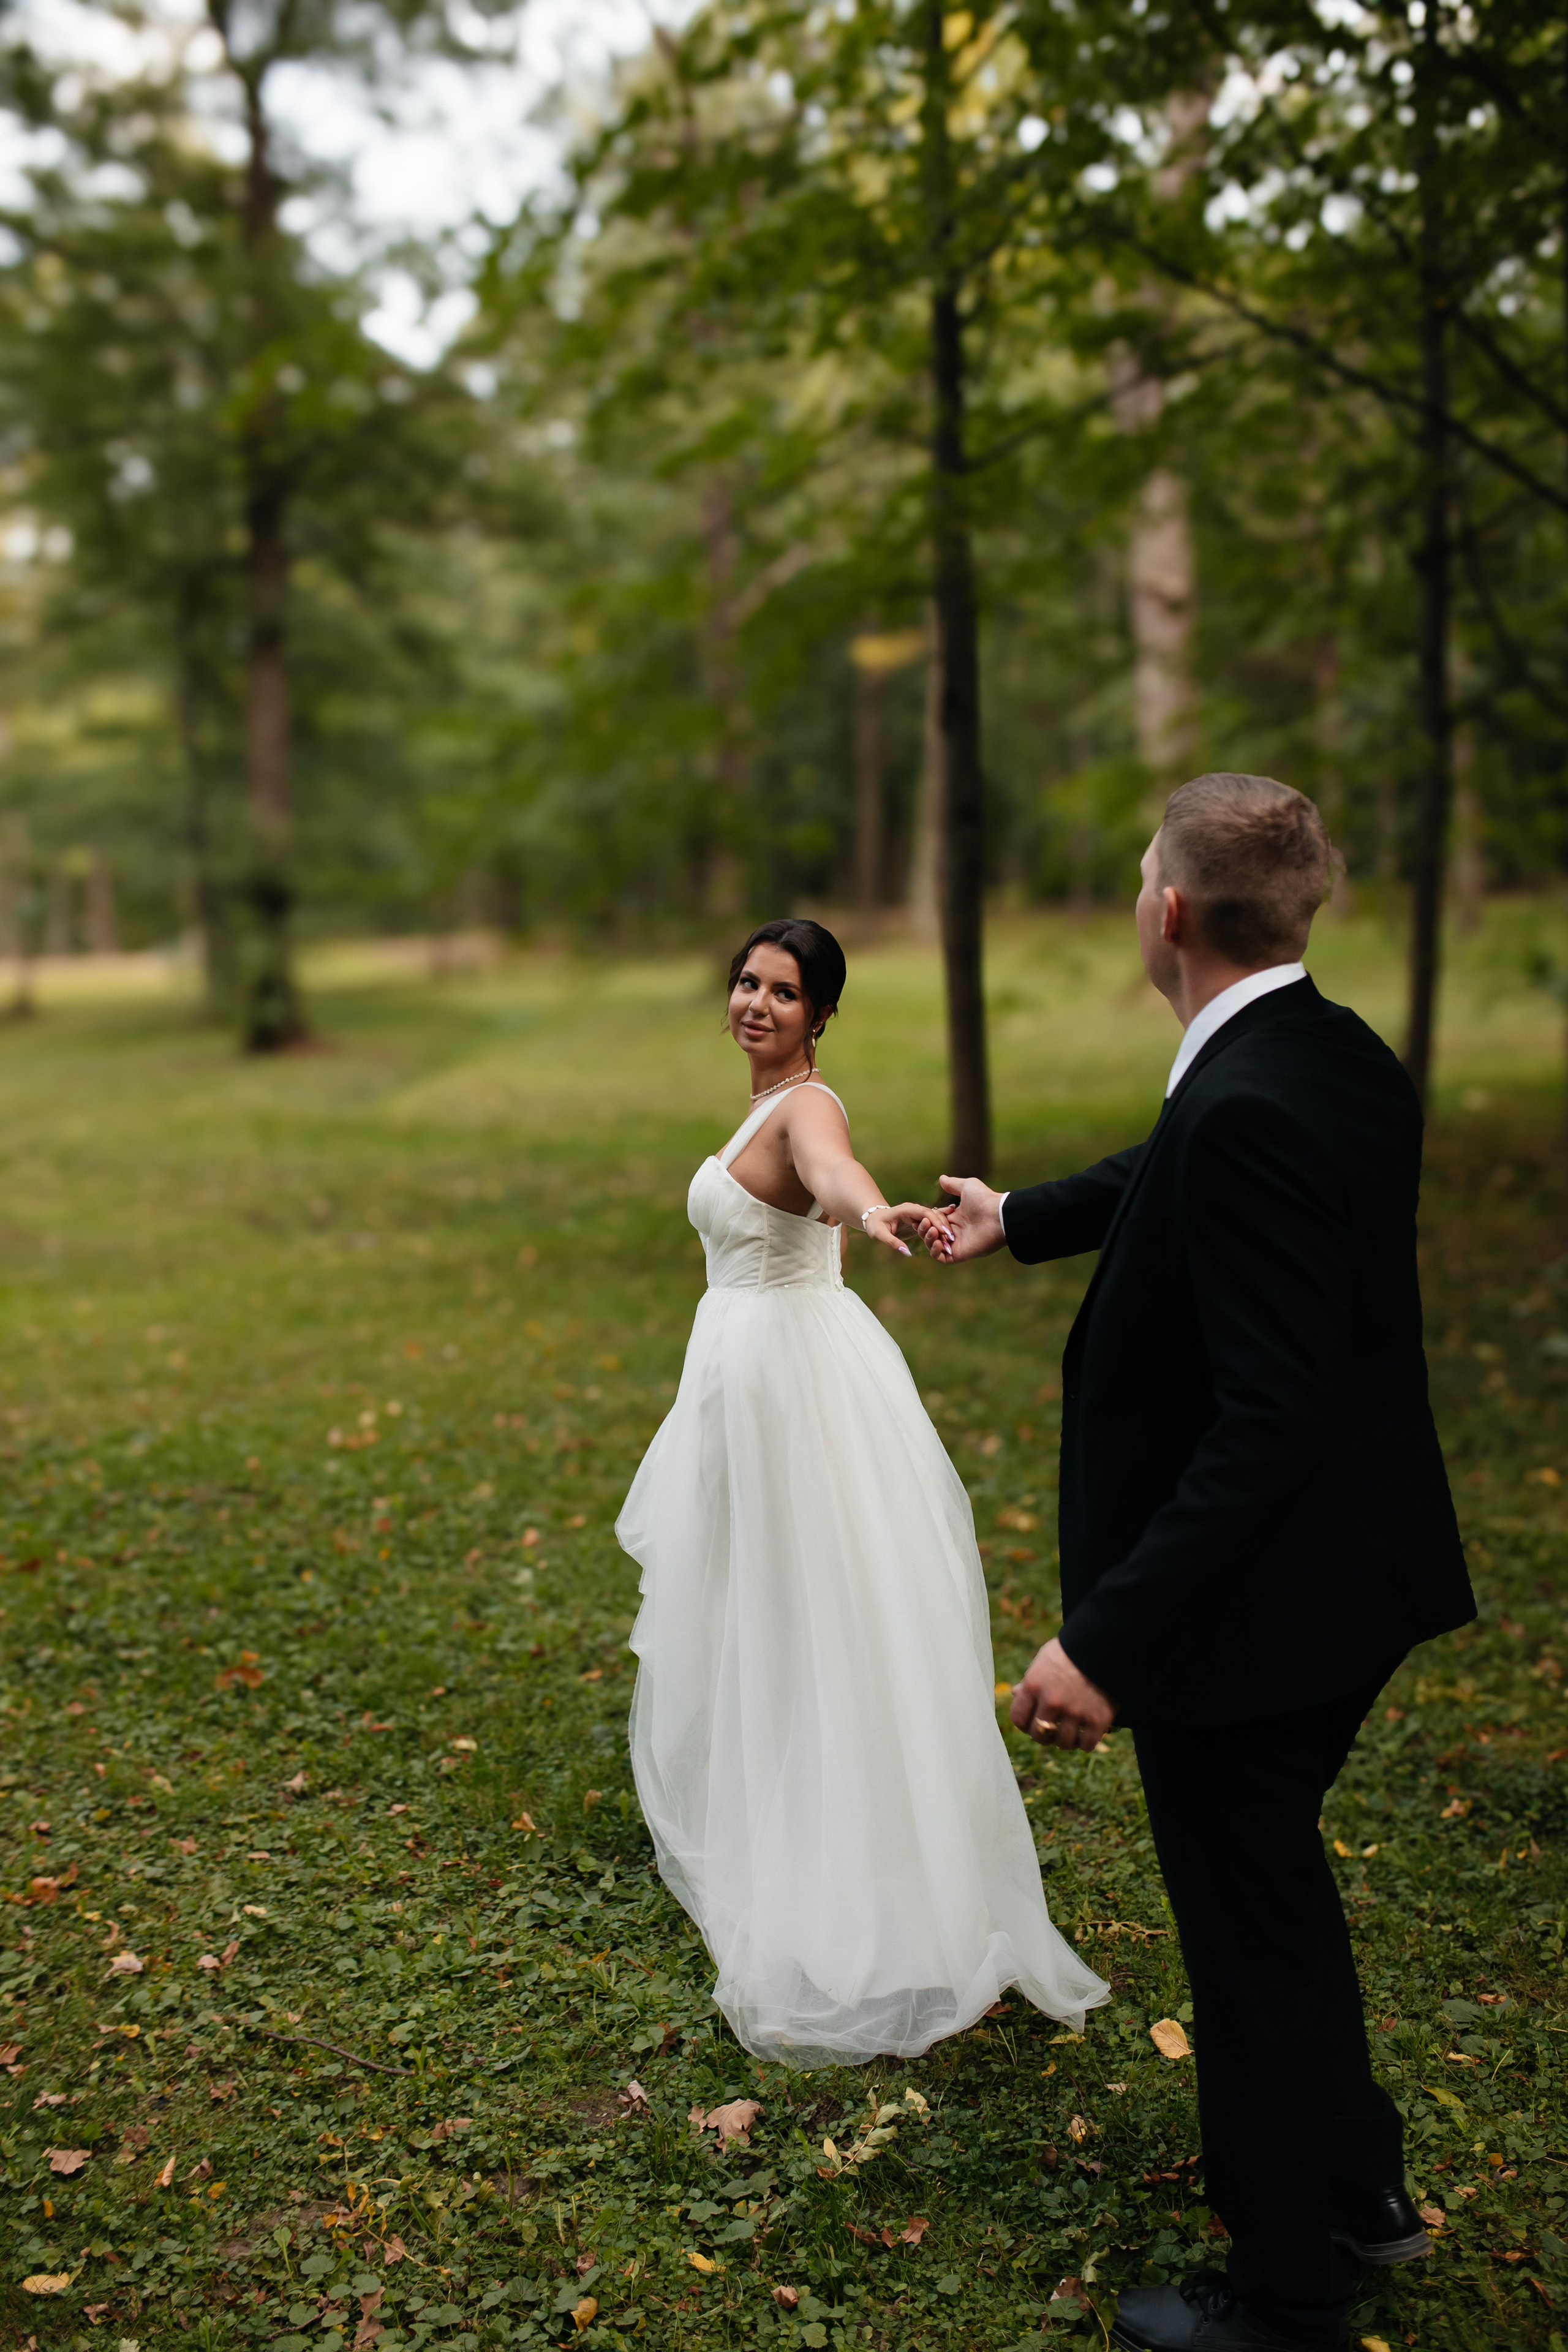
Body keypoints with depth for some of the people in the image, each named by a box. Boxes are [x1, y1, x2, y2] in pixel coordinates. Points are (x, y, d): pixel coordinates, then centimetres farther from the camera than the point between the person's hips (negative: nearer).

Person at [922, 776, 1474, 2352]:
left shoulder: (1247, 1112, -28)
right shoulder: (1348, 1065, 2)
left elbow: (1269, 1418, -32)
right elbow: (1169, 1184, 21)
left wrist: (1107, 1641, -30)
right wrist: (1016, 1218, 35)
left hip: (1247, 1603, -9)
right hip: (1355, 1577, 10)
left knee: (1250, 1937, 11)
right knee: (1277, 1885, 29)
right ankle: (1359, 2188, 49)